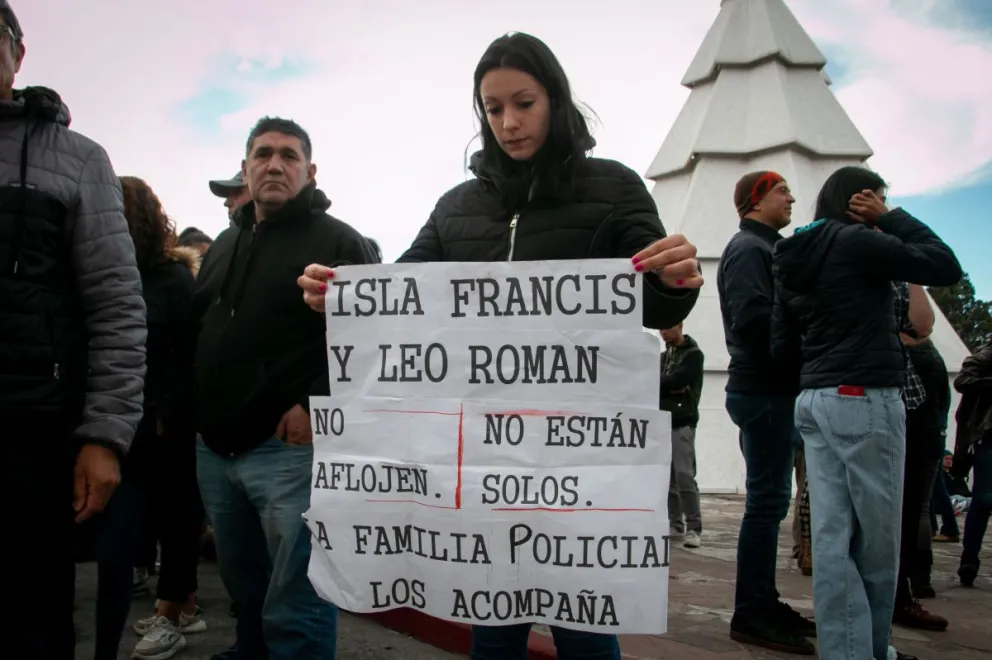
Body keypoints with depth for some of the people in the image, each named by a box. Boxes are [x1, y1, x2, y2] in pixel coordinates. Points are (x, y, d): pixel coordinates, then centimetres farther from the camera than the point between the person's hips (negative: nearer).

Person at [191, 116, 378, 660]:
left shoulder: (338, 242, -2)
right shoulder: (224, 245, 19)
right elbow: (194, 332, 24)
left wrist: (317, 405, -18)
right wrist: (185, 408, 13)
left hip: (291, 446, -7)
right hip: (215, 447, 7)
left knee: (294, 608, -1)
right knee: (245, 592, 21)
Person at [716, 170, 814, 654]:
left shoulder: (763, 247, 23)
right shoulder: (749, 247, -8)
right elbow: (751, 316, -22)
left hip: (770, 390, 10)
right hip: (764, 391, -10)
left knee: (769, 500, 13)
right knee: (767, 501, -7)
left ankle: (763, 603, 22)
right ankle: (751, 616, 0)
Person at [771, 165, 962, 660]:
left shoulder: (791, 261, 14)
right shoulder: (855, 241, -8)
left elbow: (783, 350, 14)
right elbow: (946, 267, -4)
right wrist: (893, 218, 2)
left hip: (815, 401, 8)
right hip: (865, 399, -7)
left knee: (831, 533, 5)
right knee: (877, 538, 4)